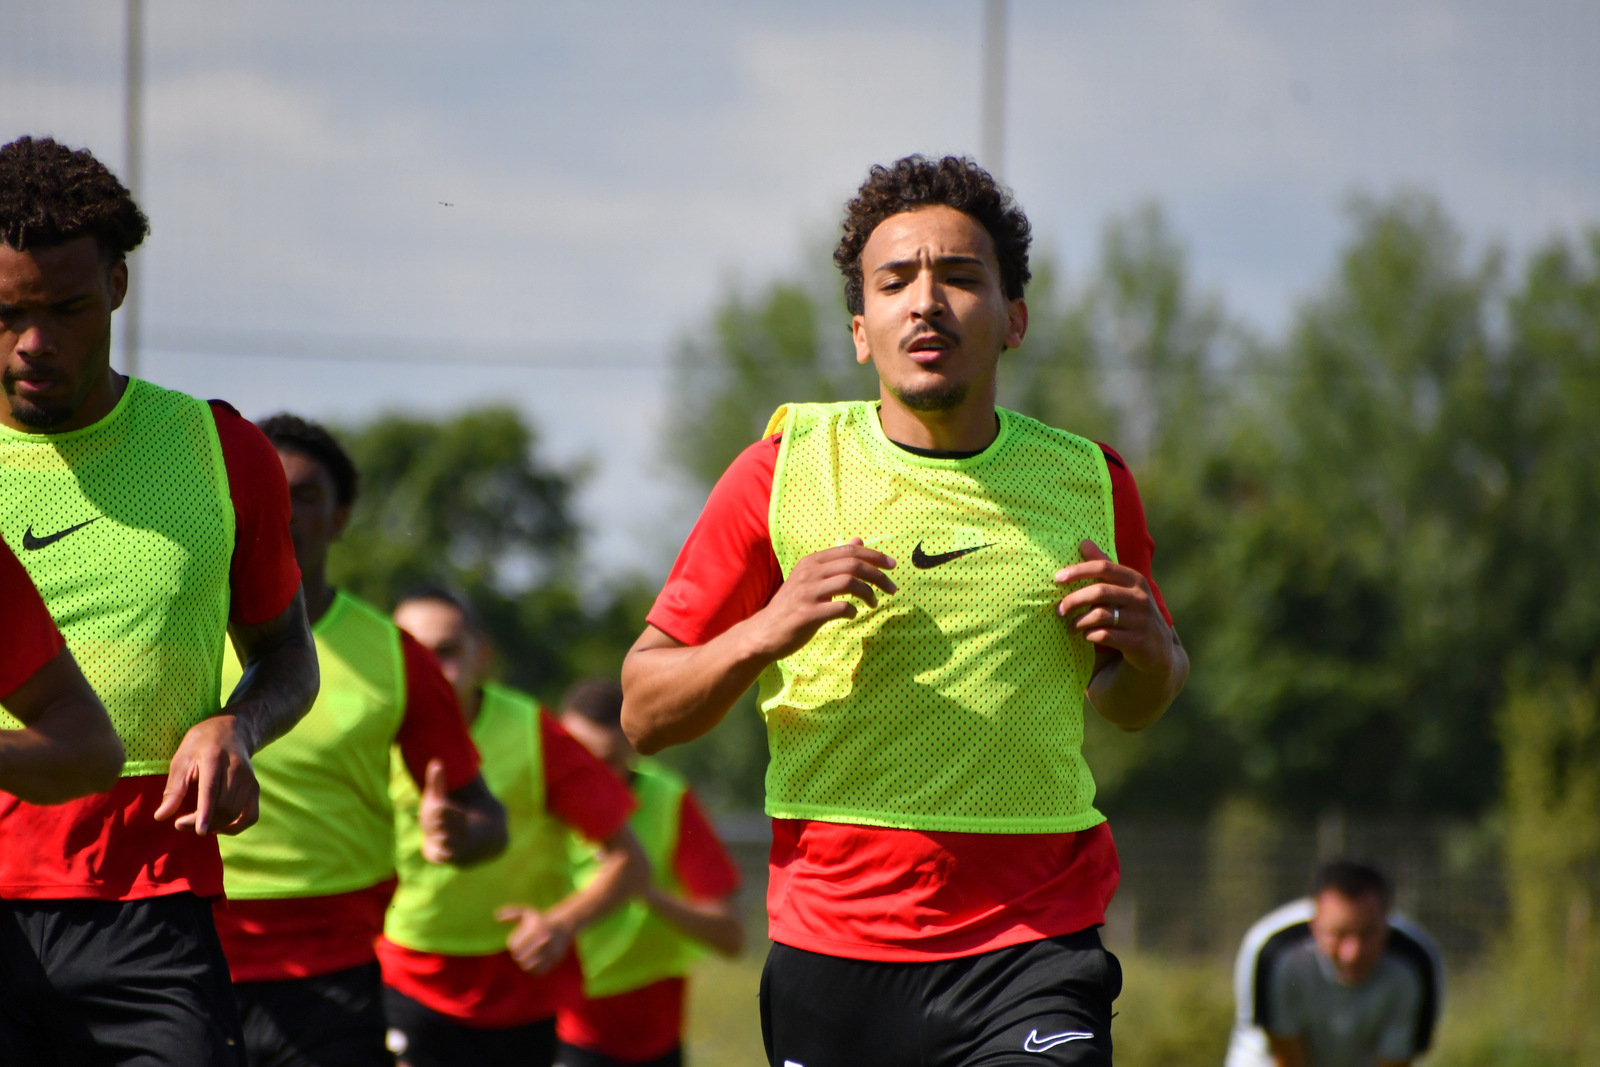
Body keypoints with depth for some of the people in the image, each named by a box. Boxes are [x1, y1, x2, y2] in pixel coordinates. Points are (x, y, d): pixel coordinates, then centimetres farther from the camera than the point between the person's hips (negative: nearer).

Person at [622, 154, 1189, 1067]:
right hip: (833, 947, 0)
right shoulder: (782, 472, 1)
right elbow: (645, 713, 2)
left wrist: (1149, 650, -1)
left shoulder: (1089, 483, 6)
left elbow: (1133, 704, 22)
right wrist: (765, 632, -16)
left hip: (1035, 948, 0)